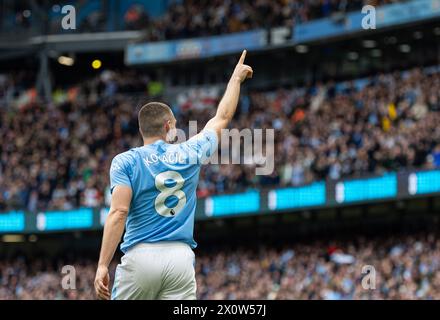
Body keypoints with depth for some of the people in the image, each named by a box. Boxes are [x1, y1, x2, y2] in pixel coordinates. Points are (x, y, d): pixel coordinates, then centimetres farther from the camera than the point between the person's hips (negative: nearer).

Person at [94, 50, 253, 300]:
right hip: (181, 258, 2)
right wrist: (236, 77, 43)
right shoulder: (190, 154, 11)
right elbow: (222, 118, 27)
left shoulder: (125, 162, 2)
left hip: (140, 256, -2)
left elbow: (119, 213, -9)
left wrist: (103, 265, -12)